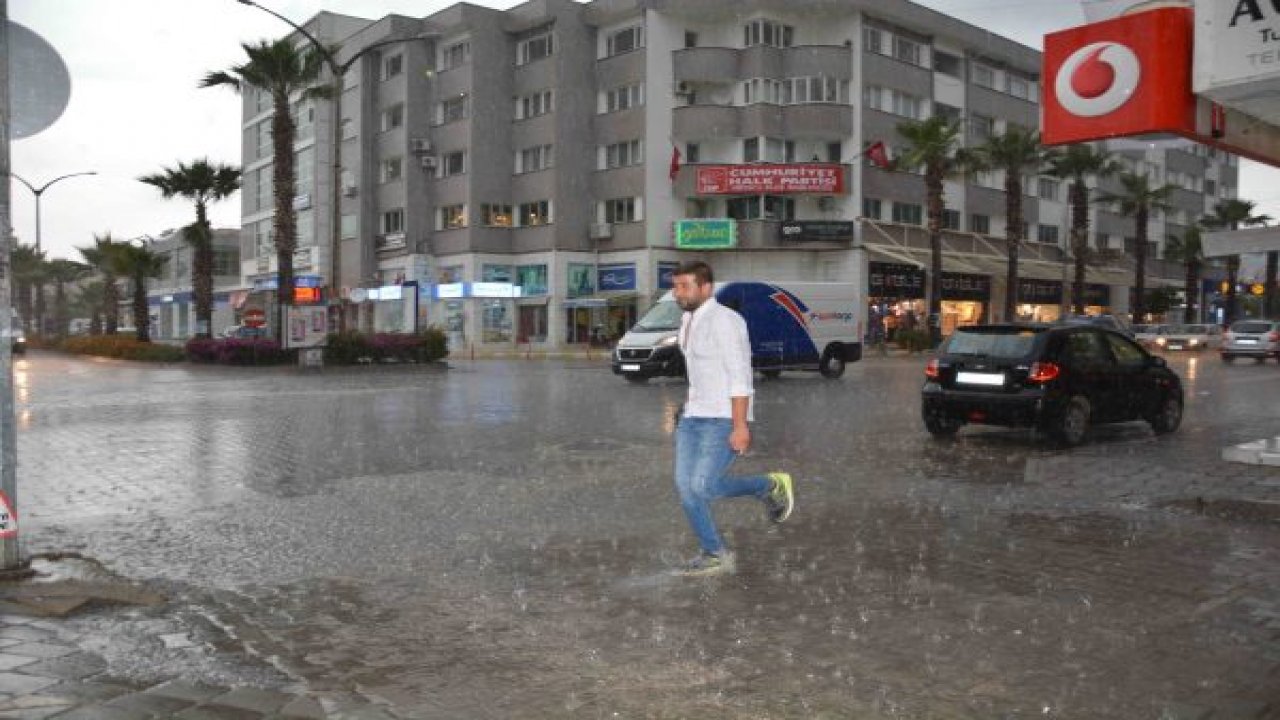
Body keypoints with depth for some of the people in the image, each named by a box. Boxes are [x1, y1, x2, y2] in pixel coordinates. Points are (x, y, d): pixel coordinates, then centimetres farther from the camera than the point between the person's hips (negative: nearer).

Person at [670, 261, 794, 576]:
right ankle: (715, 555, 11)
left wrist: (740, 425, -24)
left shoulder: (723, 320, -17)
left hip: (726, 420, -9)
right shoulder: (691, 319, 12)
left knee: (703, 486, -13)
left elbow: (740, 375, -21)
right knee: (685, 485, 0)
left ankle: (771, 486, 9)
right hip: (695, 416, 9)